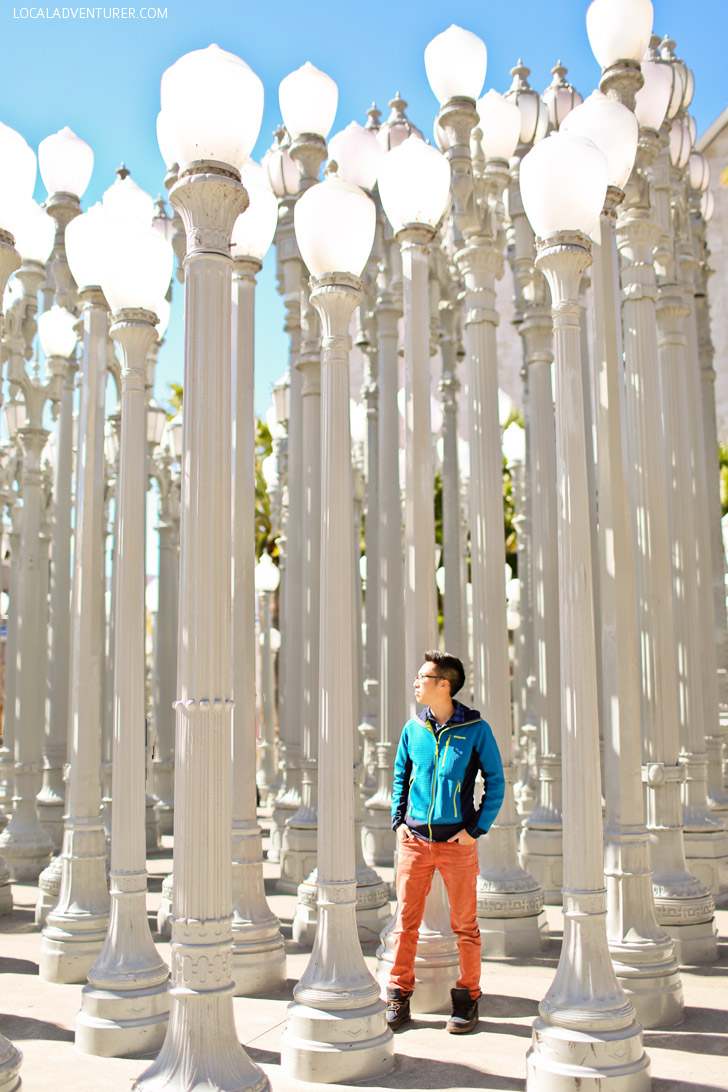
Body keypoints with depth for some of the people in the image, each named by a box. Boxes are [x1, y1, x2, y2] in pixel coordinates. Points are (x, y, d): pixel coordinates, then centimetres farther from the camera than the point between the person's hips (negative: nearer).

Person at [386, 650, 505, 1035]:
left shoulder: (475, 728, -5)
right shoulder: (412, 728, 5)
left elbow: (496, 782, 0)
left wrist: (476, 828, -7)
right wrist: (398, 822, 6)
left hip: (457, 841, -3)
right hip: (415, 840, 3)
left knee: (464, 924, 6)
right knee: (406, 921, 6)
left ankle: (468, 999, 20)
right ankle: (398, 998, 18)